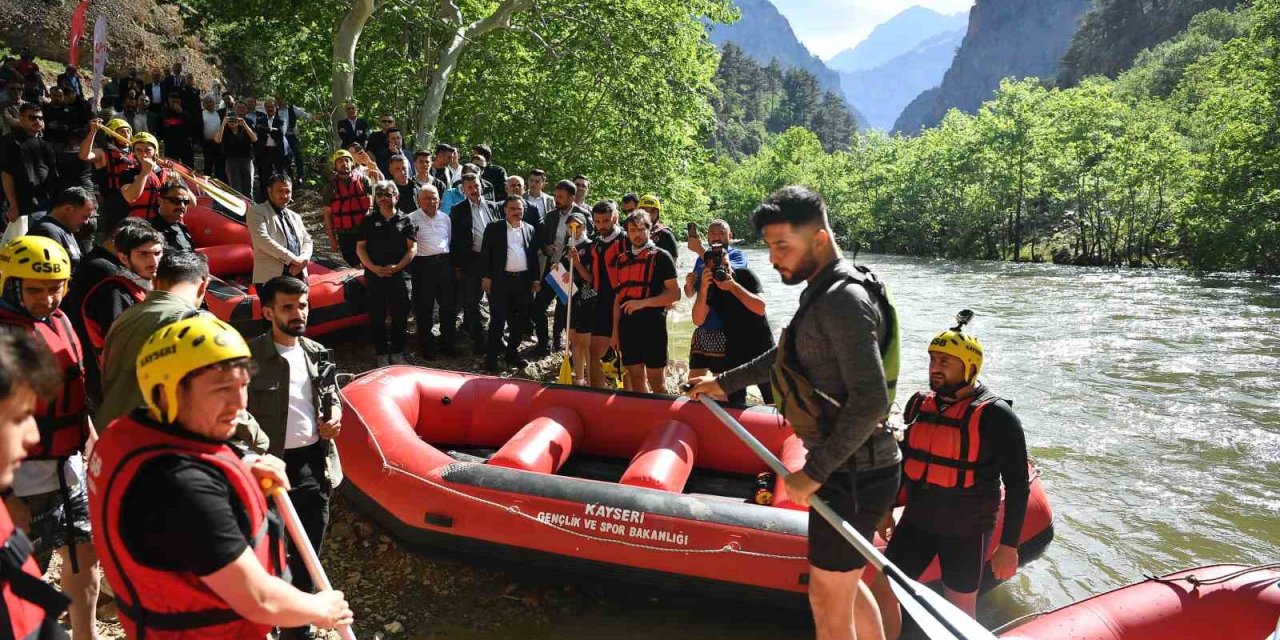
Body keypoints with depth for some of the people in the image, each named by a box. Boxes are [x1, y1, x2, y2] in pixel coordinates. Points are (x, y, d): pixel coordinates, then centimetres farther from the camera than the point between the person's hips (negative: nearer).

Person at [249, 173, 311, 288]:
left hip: (298, 276, 7)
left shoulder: (295, 216, 24)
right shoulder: (257, 212, 3)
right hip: (271, 277, -6)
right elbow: (263, 240, -12)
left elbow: (307, 241, 17)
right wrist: (292, 259, -15)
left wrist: (303, 259, -6)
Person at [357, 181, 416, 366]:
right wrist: (374, 268, -11)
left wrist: (397, 267, -13)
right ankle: (381, 353, 15)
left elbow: (412, 248, 1)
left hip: (399, 275, 0)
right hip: (374, 276, 0)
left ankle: (397, 352, 17)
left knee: (400, 316, 3)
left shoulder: (404, 220, 6)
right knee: (377, 316, 4)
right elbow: (360, 248, 5)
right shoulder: (368, 220, 7)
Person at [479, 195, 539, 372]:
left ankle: (512, 353, 22)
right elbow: (485, 253, -1)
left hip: (523, 280, 4)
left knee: (519, 320, 9)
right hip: (500, 280, -4)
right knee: (498, 320, -2)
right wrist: (486, 277, -7)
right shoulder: (494, 228, 2)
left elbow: (534, 255, 14)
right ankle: (491, 357, 5)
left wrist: (535, 279, 10)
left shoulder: (529, 229, 12)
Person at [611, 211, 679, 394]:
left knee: (656, 380, -2)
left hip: (653, 325, -5)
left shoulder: (661, 257, -2)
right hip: (628, 325, 5)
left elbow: (674, 293, -7)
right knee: (635, 378, 9)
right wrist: (615, 330, 12)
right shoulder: (622, 260, 15)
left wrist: (643, 302, -17)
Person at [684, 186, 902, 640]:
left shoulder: (843, 299, -21)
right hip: (850, 468, 10)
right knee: (845, 584, 23)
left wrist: (814, 472, -22)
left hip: (851, 475, -10)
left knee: (828, 600, 6)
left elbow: (870, 402, -29)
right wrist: (724, 383, 35)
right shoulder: (826, 291, 10)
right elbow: (786, 356, 27)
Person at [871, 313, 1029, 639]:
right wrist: (887, 510, 18)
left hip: (966, 530, -5)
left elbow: (1017, 485, -12)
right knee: (882, 590, 6)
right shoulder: (920, 404, 3)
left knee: (960, 610, 8)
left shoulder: (995, 416, -15)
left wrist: (1008, 546, -14)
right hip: (917, 520, 6)